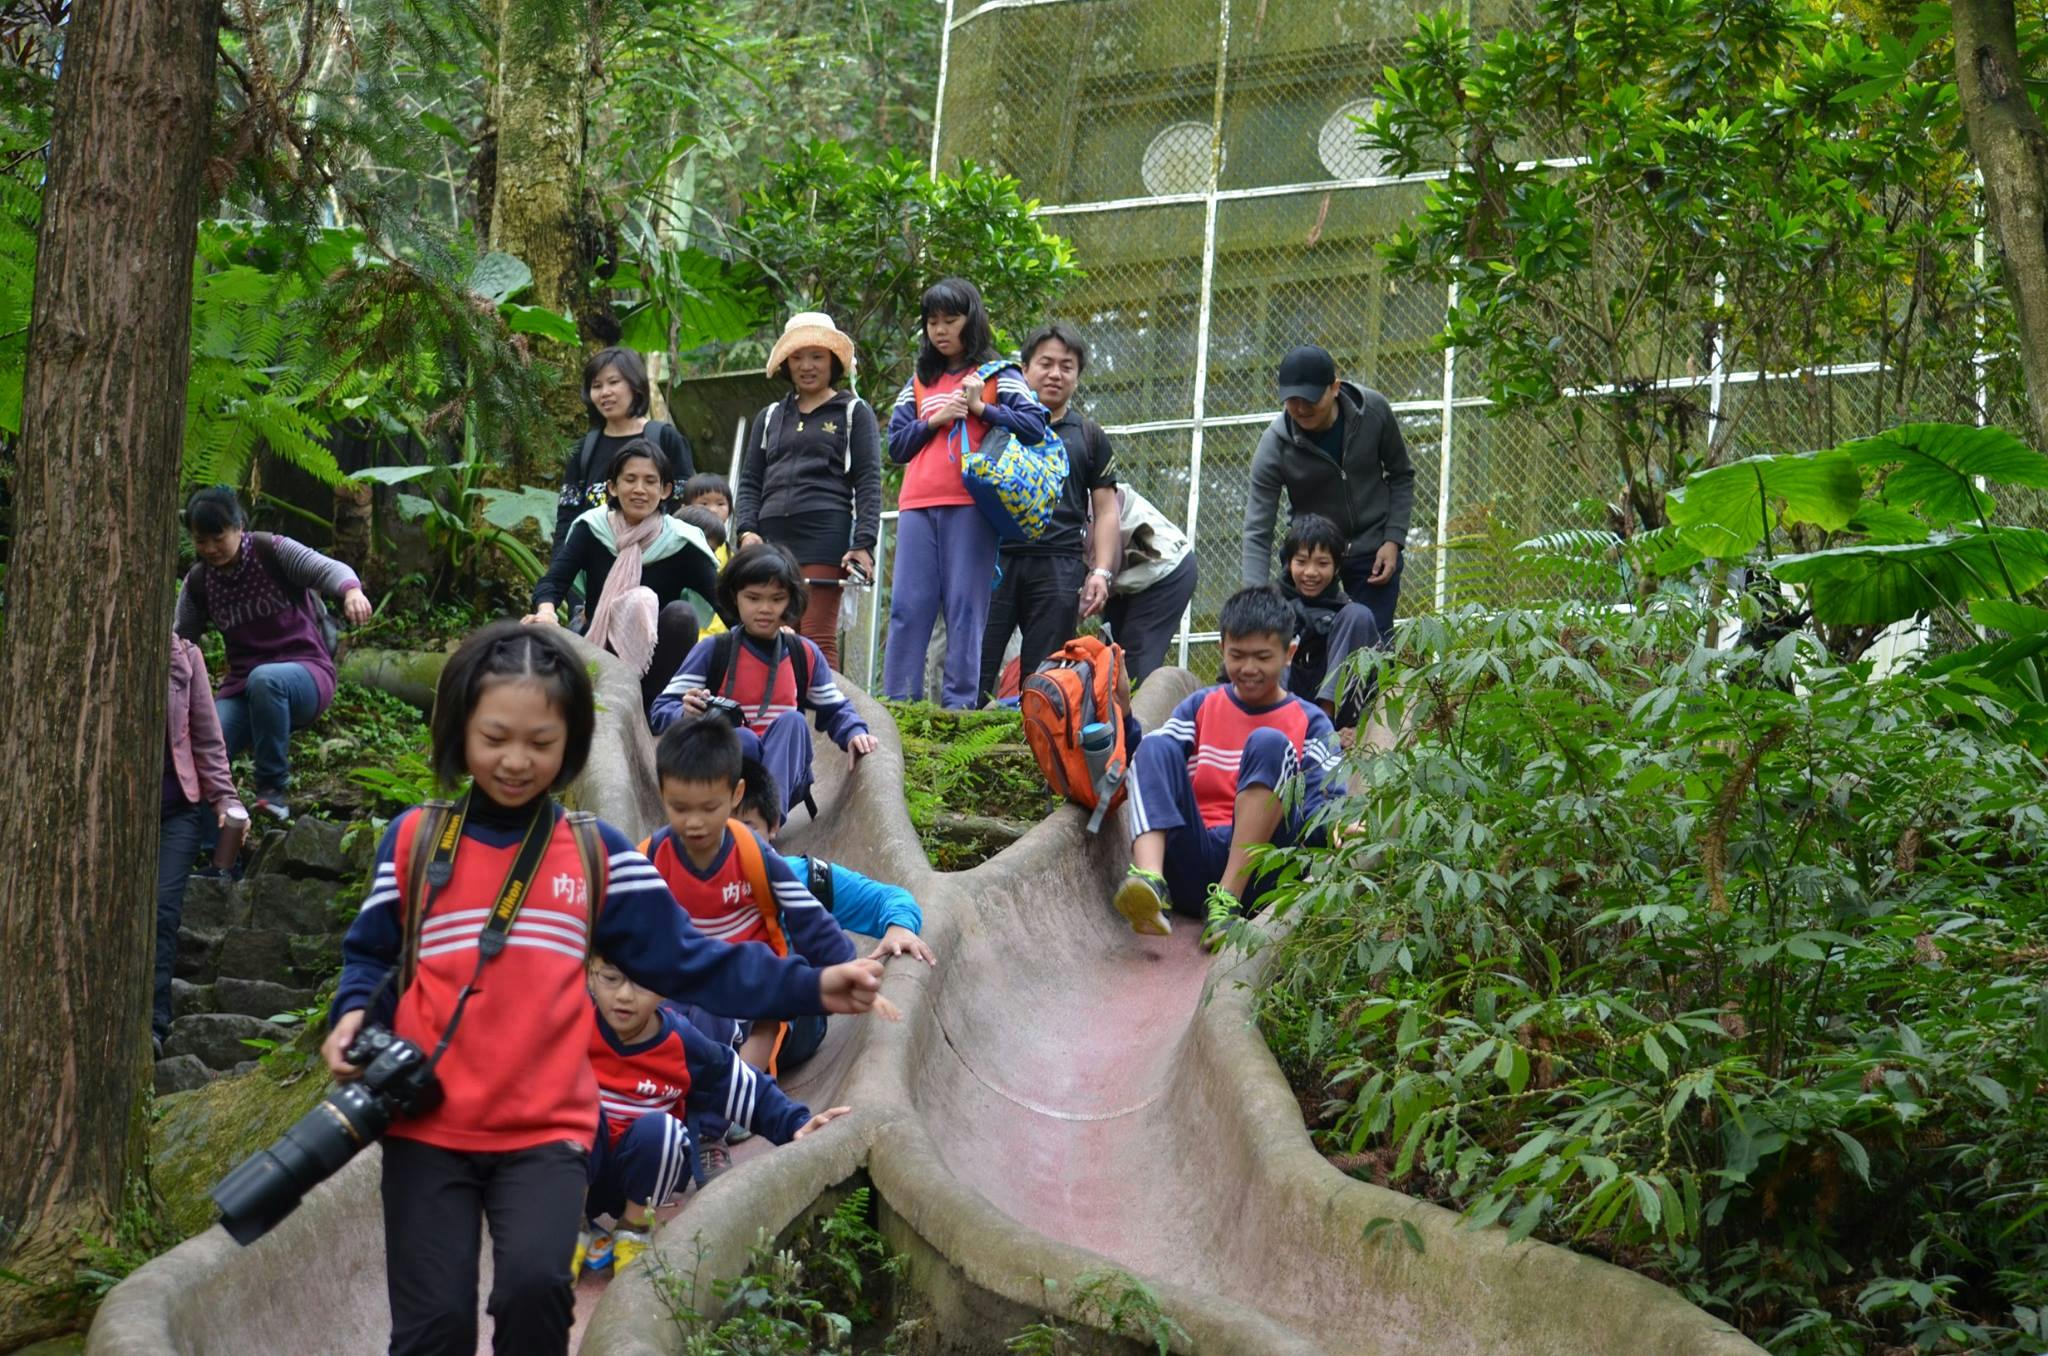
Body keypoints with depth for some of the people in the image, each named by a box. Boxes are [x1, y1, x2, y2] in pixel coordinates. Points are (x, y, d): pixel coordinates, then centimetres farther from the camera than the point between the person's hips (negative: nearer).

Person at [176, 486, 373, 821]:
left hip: (306, 675, -4)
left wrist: (352, 591, -46)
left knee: (264, 679, -40)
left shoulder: (272, 552, -8)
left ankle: (274, 788, -26)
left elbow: (328, 569, -23)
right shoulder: (198, 583, 6)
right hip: (241, 688, 4)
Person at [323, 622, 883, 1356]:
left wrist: (809, 987, -7)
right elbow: (370, 955, 15)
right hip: (427, 1127, 1)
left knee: (534, 1288, -23)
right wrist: (354, 1015, -7)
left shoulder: (598, 855, 6)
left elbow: (684, 960, 3)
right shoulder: (413, 841, 5)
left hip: (547, 1130, 0)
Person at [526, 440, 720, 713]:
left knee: (681, 612, -27)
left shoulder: (680, 543, -7)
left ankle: (652, 707, -17)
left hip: (653, 668, -1)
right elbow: (553, 581, -14)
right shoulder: (592, 529, -3)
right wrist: (546, 611, -37)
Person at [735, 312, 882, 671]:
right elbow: (750, 481, 20)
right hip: (772, 537, 4)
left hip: (825, 534, -4)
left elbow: (868, 482, 3)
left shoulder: (853, 413, 11)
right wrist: (747, 531, 2)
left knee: (818, 638, -12)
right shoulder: (770, 417, 23)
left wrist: (864, 544, -8)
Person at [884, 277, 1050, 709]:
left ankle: (959, 704, -6)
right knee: (907, 606, -2)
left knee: (965, 606, -6)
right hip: (918, 506, 4)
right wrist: (935, 420, 0)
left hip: (970, 504, -4)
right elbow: (896, 445, 15)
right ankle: (897, 703, -2)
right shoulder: (918, 383, 22)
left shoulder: (999, 376, 10)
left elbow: (1036, 426, -3)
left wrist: (980, 408, -5)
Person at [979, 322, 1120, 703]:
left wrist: (1101, 572, 1)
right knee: (976, 667, -8)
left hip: (1059, 567, 1)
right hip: (995, 559, 0)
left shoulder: (1089, 437, 16)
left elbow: (1105, 510, 13)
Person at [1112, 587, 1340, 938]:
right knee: (1156, 746, -18)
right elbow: (1150, 763, 7)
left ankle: (1227, 900, -33)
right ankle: (1149, 880, -45)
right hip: (1190, 858, 2)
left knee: (1270, 743, -21)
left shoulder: (1310, 723, 14)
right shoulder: (1199, 707, 20)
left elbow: (1322, 808, 0)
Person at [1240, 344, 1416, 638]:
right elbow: (1257, 533, -19)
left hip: (1373, 550, 1)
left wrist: (1393, 539, -9)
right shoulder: (1274, 446, -20)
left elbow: (1401, 475, 2)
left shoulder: (1374, 410, -16)